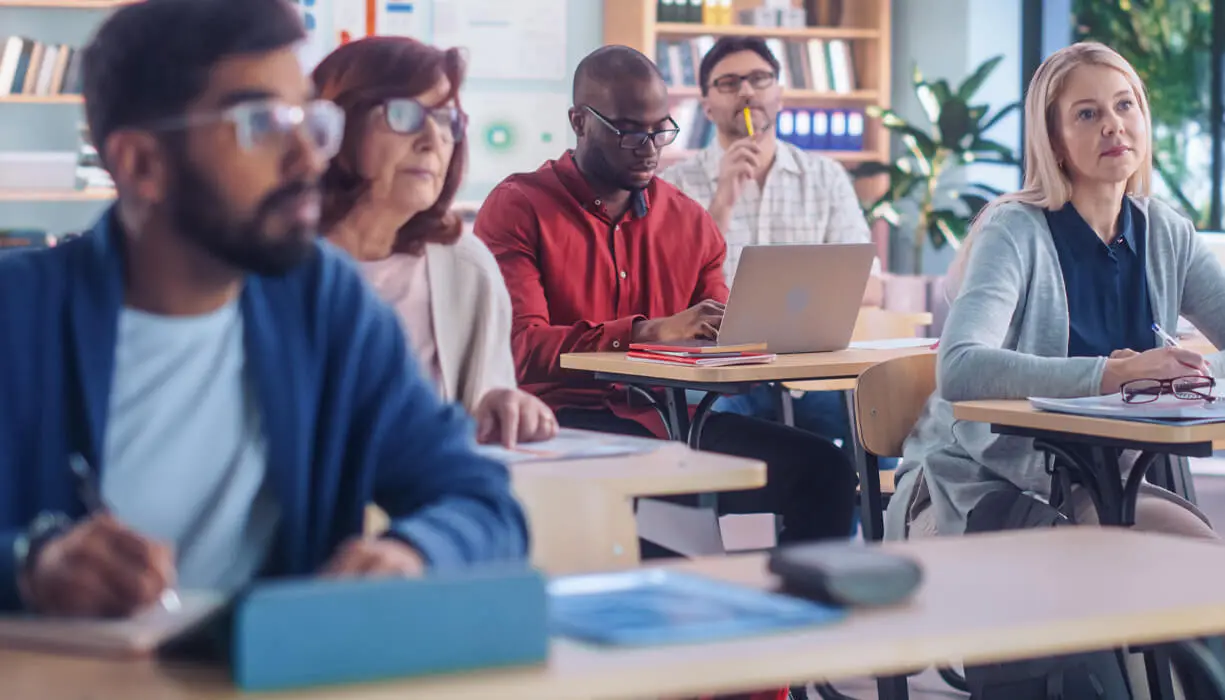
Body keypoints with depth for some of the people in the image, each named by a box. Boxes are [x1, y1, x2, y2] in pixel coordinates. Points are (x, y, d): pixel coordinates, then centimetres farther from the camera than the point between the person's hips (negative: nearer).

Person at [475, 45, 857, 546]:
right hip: (564, 418, -5)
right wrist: (650, 332, -22)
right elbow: (519, 347, -12)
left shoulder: (691, 223, 17)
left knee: (823, 470, -18)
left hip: (668, 416, 5)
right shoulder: (518, 209, 1)